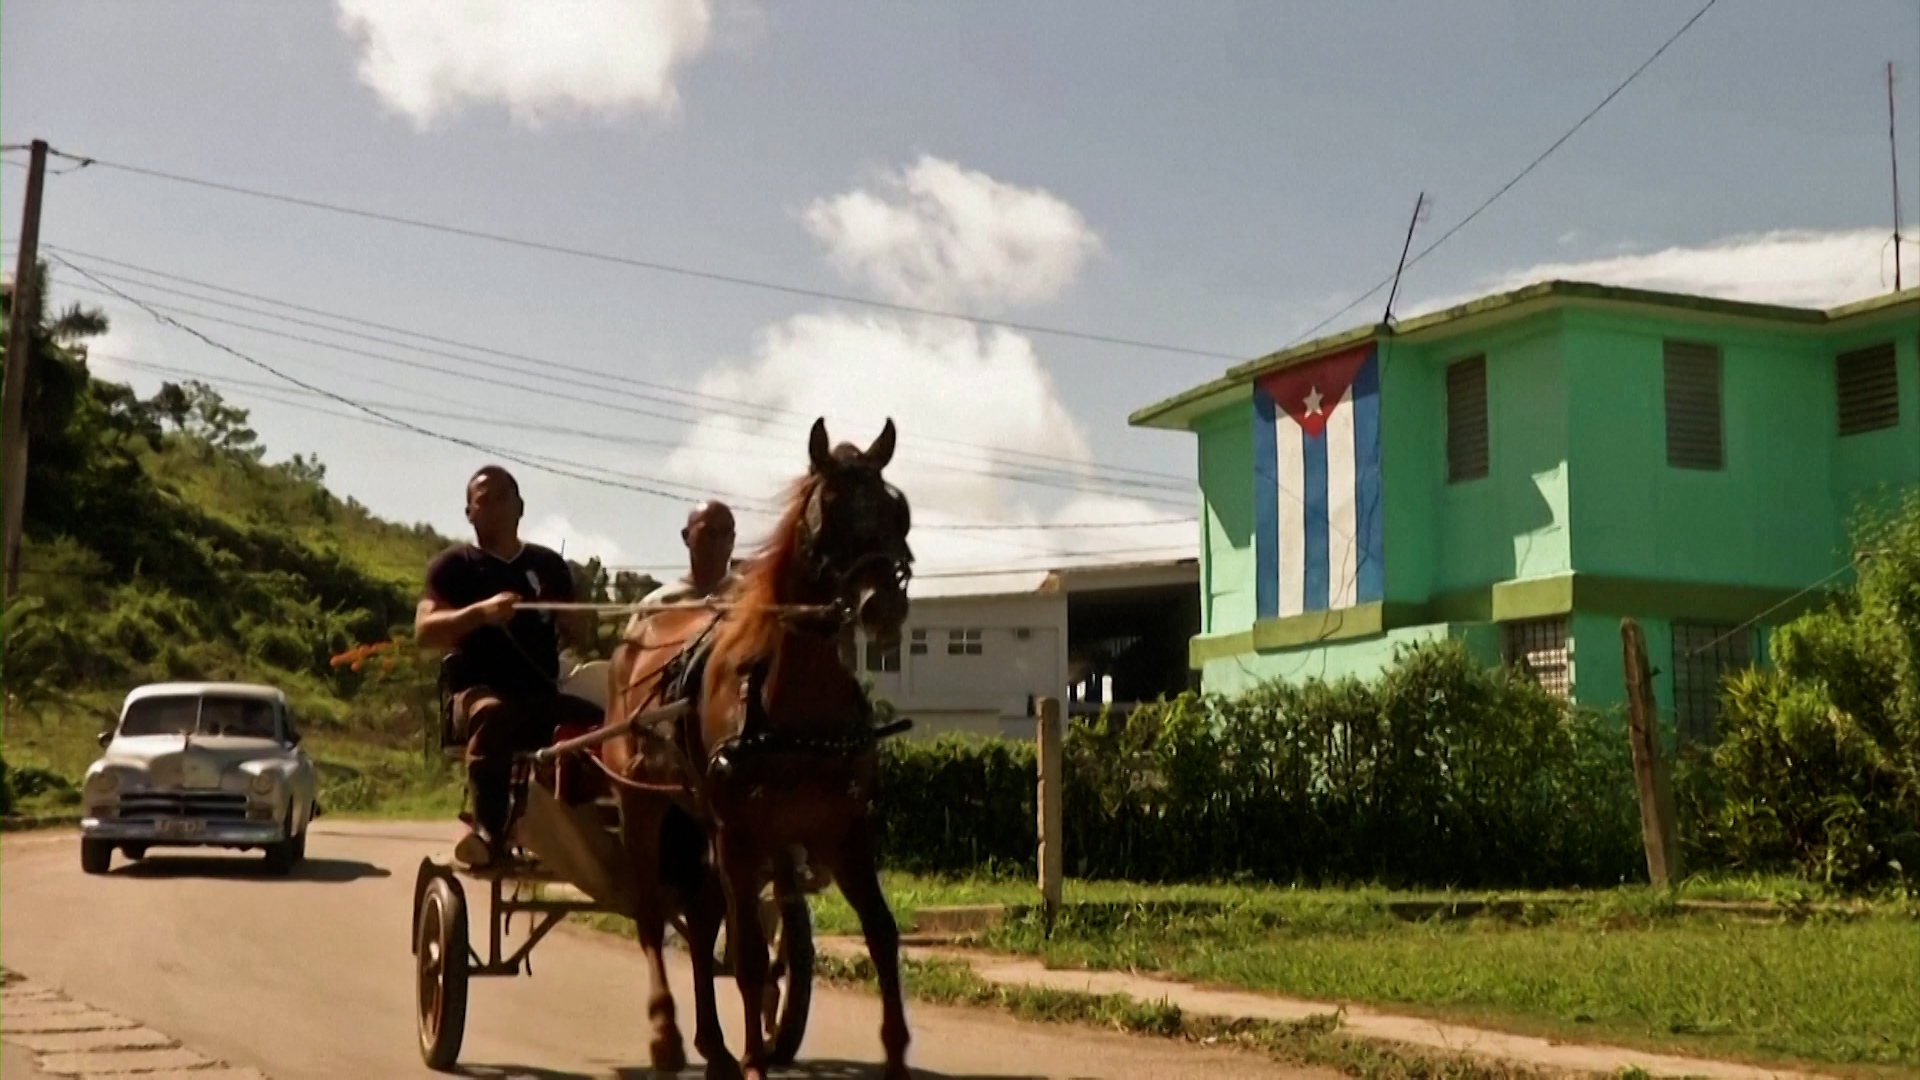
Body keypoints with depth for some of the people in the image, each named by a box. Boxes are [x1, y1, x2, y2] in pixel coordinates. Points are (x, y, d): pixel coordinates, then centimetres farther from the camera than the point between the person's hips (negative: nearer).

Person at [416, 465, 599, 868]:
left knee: (600, 722, -28)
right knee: (492, 714, -40)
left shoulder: (548, 565, 18)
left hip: (541, 697, 3)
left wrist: (578, 622, -3)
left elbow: (580, 635, 22)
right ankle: (489, 832, -43)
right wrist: (481, 612, -22)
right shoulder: (453, 565, 7)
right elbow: (425, 631, -6)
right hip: (477, 691, -3)